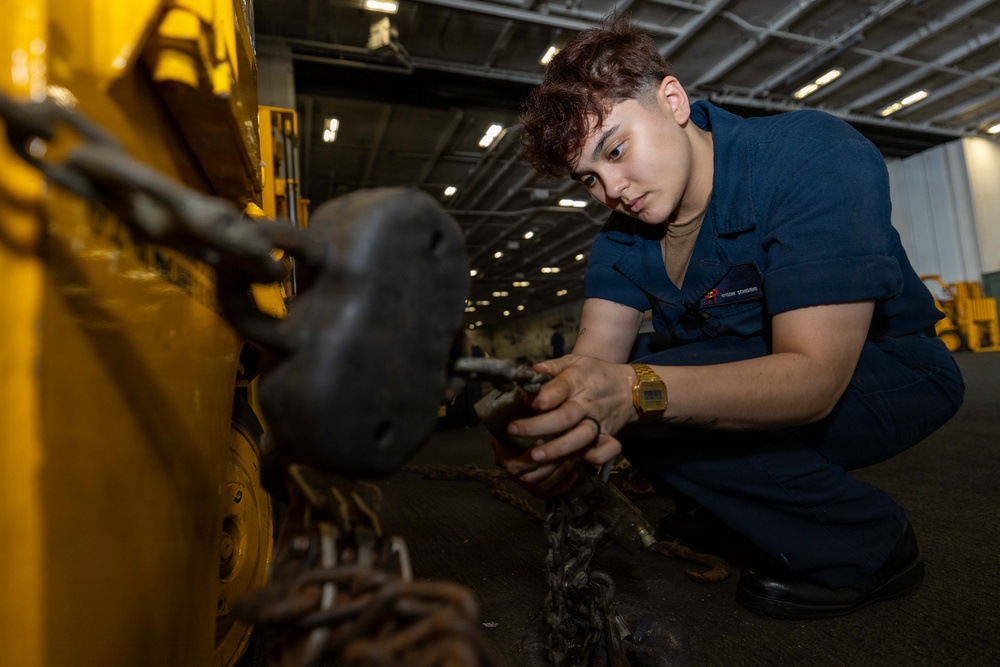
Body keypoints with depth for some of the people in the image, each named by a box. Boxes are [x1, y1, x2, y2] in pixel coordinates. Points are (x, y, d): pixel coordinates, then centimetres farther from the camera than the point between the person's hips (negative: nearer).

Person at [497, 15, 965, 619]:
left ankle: (867, 544, -6)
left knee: (648, 405, -27)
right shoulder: (623, 235, -6)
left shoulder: (816, 157, -24)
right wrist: (559, 433, -40)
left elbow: (814, 375, -33)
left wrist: (637, 389, -48)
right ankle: (730, 512, 5)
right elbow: (597, 354, -18)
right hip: (750, 376, 6)